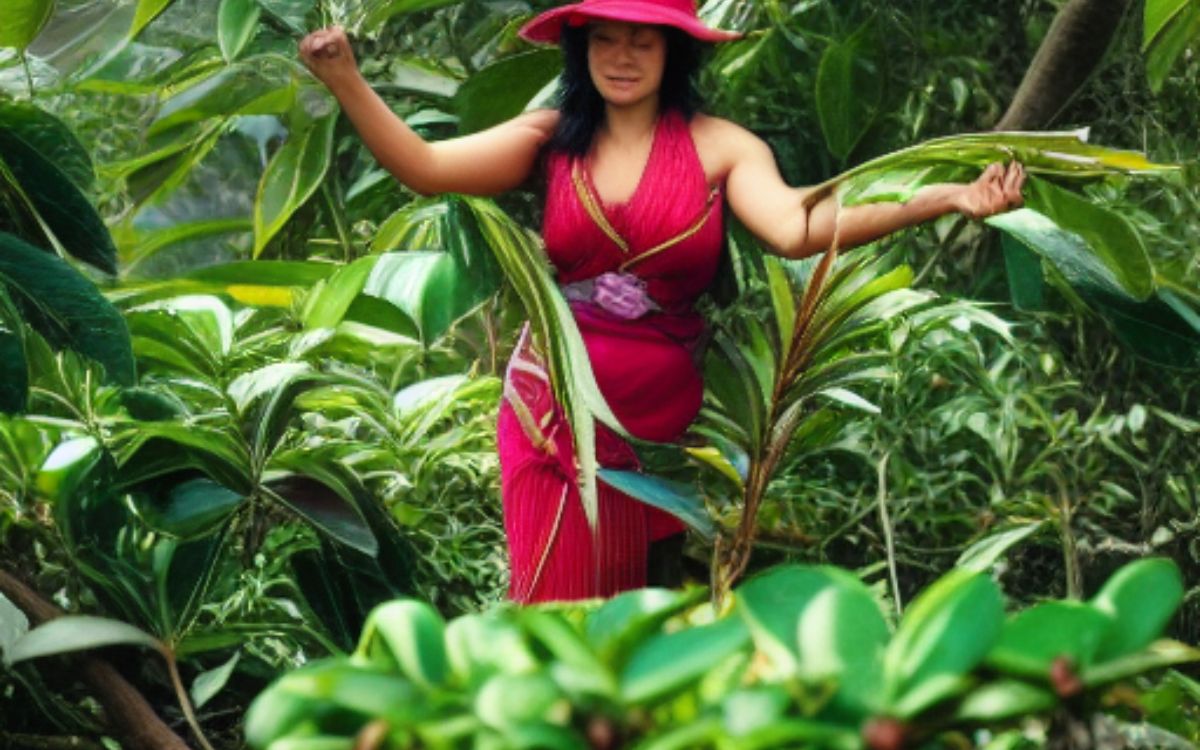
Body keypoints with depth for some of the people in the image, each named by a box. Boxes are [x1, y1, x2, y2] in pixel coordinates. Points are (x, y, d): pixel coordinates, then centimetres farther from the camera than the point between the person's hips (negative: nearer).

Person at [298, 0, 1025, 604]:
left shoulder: (720, 147, -5)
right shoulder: (551, 139, 1)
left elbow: (796, 228, -21)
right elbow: (423, 167, -7)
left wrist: (942, 202, -34)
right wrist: (346, 80, -20)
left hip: (656, 417, -1)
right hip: (554, 412, 1)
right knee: (556, 608, 5)